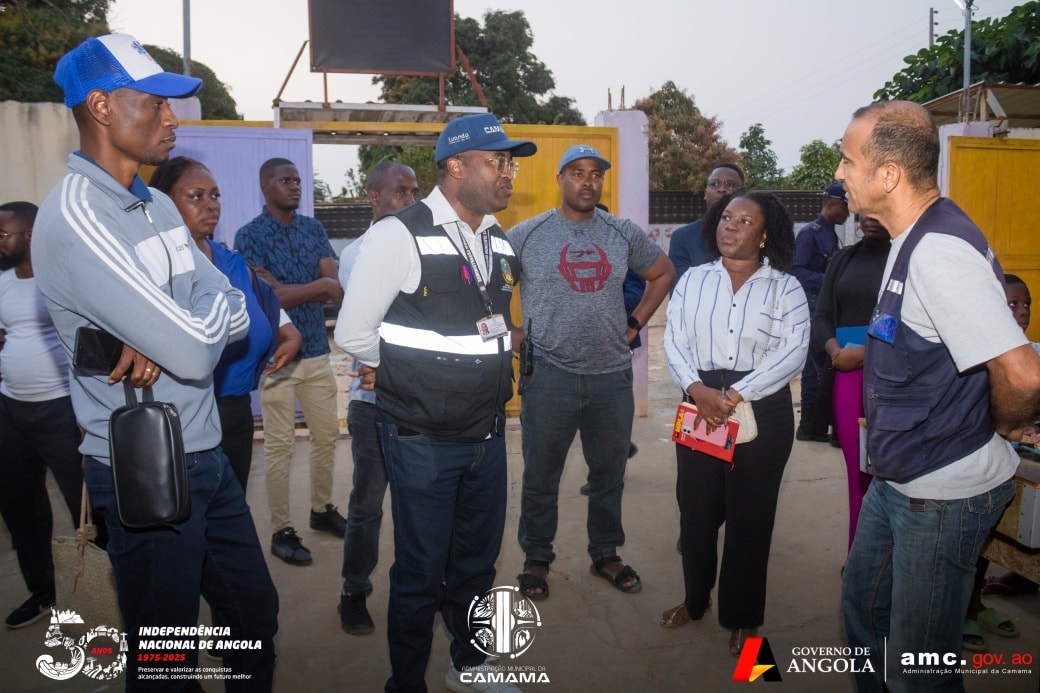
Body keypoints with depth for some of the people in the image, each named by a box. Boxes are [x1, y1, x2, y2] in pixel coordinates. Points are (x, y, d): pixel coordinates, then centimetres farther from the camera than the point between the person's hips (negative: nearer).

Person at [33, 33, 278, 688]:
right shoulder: (74, 214, -19)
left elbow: (233, 317, 4)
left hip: (207, 456, 8)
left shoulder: (159, 206, 7)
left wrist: (166, 338, -16)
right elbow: (193, 351, -26)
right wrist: (204, 313, -4)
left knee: (257, 612, 21)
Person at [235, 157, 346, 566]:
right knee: (280, 446, 2)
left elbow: (336, 292, -2)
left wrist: (287, 291, -15)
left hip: (317, 351, 5)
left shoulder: (314, 229, 7)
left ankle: (322, 509, 33)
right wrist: (318, 286, -12)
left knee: (326, 436, 14)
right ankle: (281, 531, 15)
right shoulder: (249, 236, -6)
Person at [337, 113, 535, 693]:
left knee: (476, 563, 22)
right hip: (424, 441, -6)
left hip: (488, 434, 6)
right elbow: (355, 335, -11)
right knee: (420, 574, 10)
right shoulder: (398, 236, -14)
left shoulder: (500, 242, 7)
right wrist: (408, 369, 2)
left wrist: (497, 354, 7)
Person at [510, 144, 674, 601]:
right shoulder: (526, 235, -2)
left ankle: (606, 553, 34)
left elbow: (663, 274, 19)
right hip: (548, 375, -2)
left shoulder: (624, 234, 6)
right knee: (541, 477, 9)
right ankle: (536, 559, 27)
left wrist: (635, 324, 9)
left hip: (612, 375, 3)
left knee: (609, 474, 15)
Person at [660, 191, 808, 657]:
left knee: (750, 516, 8)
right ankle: (695, 599, 33)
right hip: (699, 407, 2)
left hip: (762, 412, -2)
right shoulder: (693, 280, 7)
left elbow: (792, 352, -11)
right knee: (696, 509, 11)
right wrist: (697, 388, -17)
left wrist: (735, 395, -19)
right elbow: (674, 341, 0)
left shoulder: (785, 287, 0)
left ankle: (743, 616, 26)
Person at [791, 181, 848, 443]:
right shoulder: (809, 233, -10)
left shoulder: (831, 235, 16)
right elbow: (797, 271, -16)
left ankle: (809, 426, 17)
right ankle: (817, 426, 3)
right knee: (828, 368, -7)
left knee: (814, 369, 11)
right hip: (814, 311, -9)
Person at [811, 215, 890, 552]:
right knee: (857, 470, 10)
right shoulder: (843, 258, 15)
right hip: (847, 375, 4)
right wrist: (835, 350, -8)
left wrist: (865, 353, -16)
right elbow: (822, 316, 11)